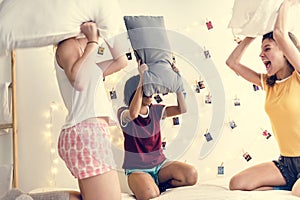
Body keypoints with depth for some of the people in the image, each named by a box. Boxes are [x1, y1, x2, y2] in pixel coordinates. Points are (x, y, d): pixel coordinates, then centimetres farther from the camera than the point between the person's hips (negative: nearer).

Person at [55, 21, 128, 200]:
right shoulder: (68, 45, 3)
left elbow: (121, 61, 31)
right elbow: (79, 82, -15)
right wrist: (92, 41, -6)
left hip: (89, 133, 10)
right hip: (87, 132, -10)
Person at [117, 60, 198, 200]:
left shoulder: (155, 110, 4)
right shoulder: (123, 113, -9)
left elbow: (182, 109, -9)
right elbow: (134, 113, -35)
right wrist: (142, 79, -33)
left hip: (160, 164, 5)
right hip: (137, 170, -5)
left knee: (191, 175, -21)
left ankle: (157, 186, 1)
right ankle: (141, 187, 1)